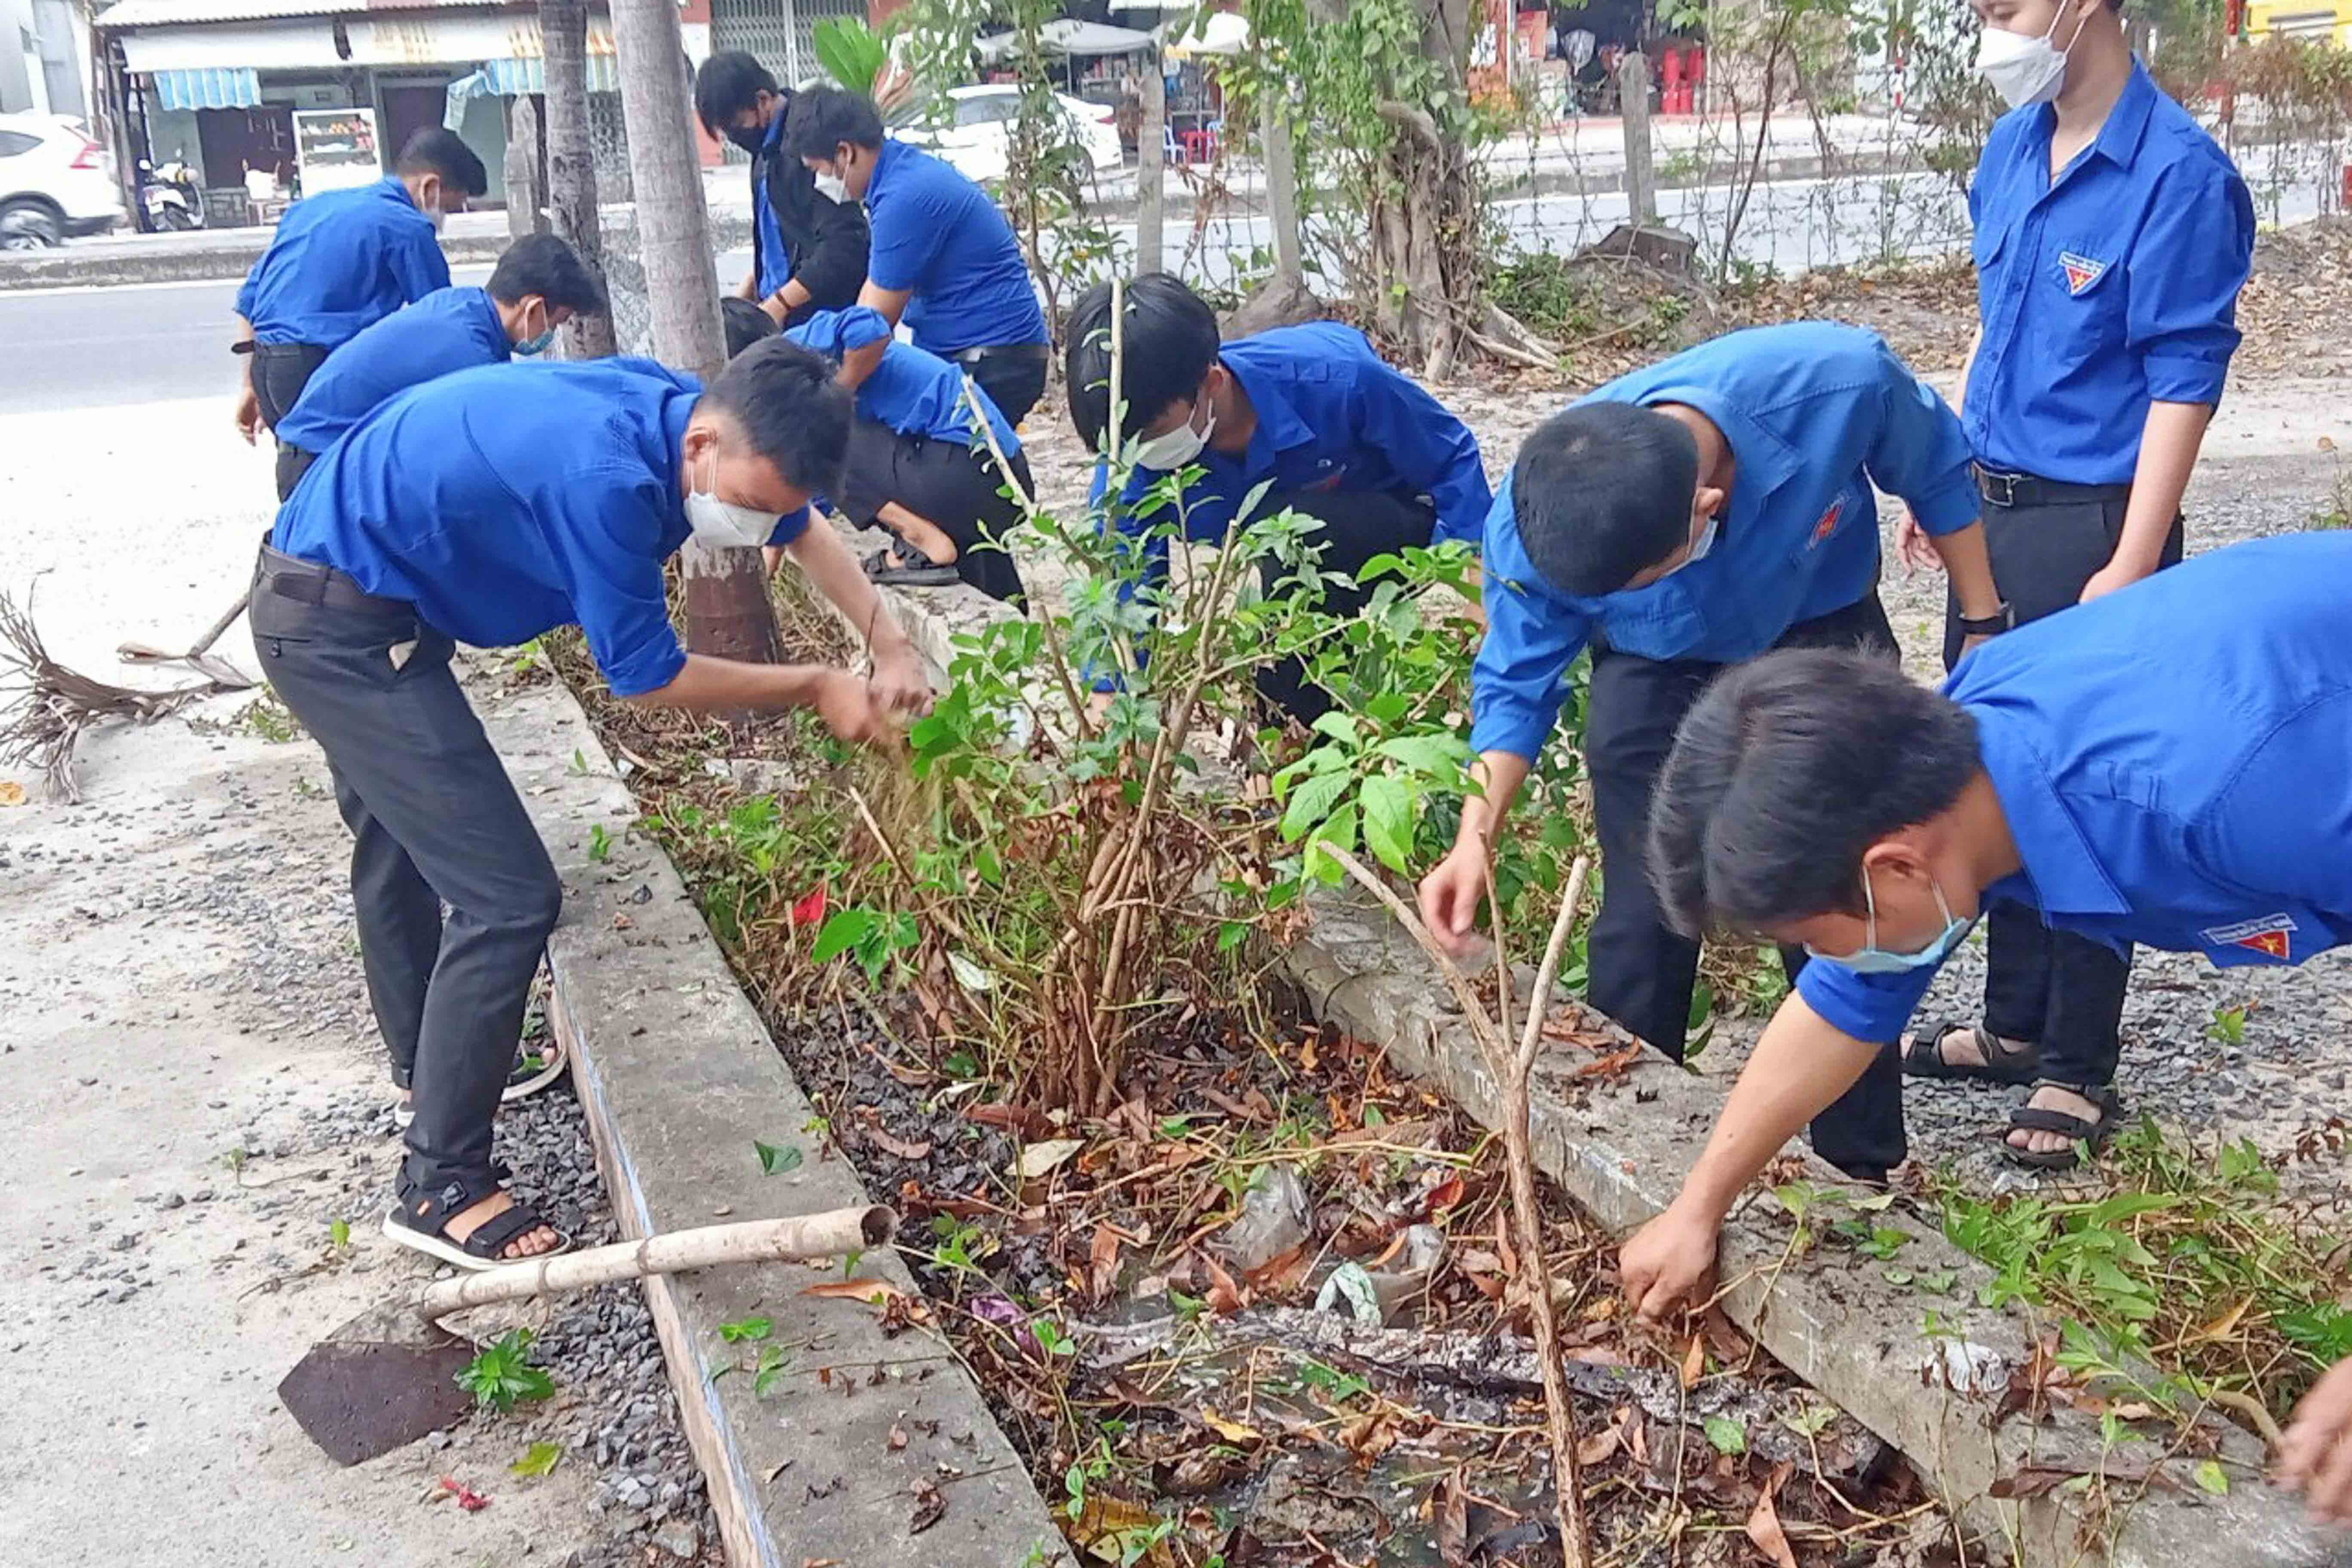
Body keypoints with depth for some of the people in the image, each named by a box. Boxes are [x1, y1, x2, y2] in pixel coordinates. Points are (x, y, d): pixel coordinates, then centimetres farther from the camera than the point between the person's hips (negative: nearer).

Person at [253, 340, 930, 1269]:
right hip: (343, 632, -10)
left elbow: (804, 529, 13)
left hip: (336, 607, 10)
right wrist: (816, 688, -11)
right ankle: (441, 1188, 1)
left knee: (400, 847, 28)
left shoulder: (688, 418, -6)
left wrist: (890, 650, 5)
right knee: (508, 896, -11)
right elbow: (645, 675, -20)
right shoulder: (605, 477, -33)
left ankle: (429, 1059, 53)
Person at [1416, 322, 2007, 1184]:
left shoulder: (1839, 382, -37)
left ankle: (1862, 1169, 19)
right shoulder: (1529, 527, -32)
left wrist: (1987, 628, -4)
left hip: (1822, 642, 0)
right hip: (1654, 675, 0)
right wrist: (1477, 836, -27)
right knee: (1641, 922, -3)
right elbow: (1516, 684, -15)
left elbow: (1936, 474, -13)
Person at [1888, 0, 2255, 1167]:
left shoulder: (2178, 175, -16)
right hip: (1991, 512, 8)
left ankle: (2078, 1071, 16)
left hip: (2088, 525, -8)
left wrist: (2131, 570, -21)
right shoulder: (2012, 148, 6)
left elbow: (2183, 384, -18)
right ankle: (2015, 1024, 32)